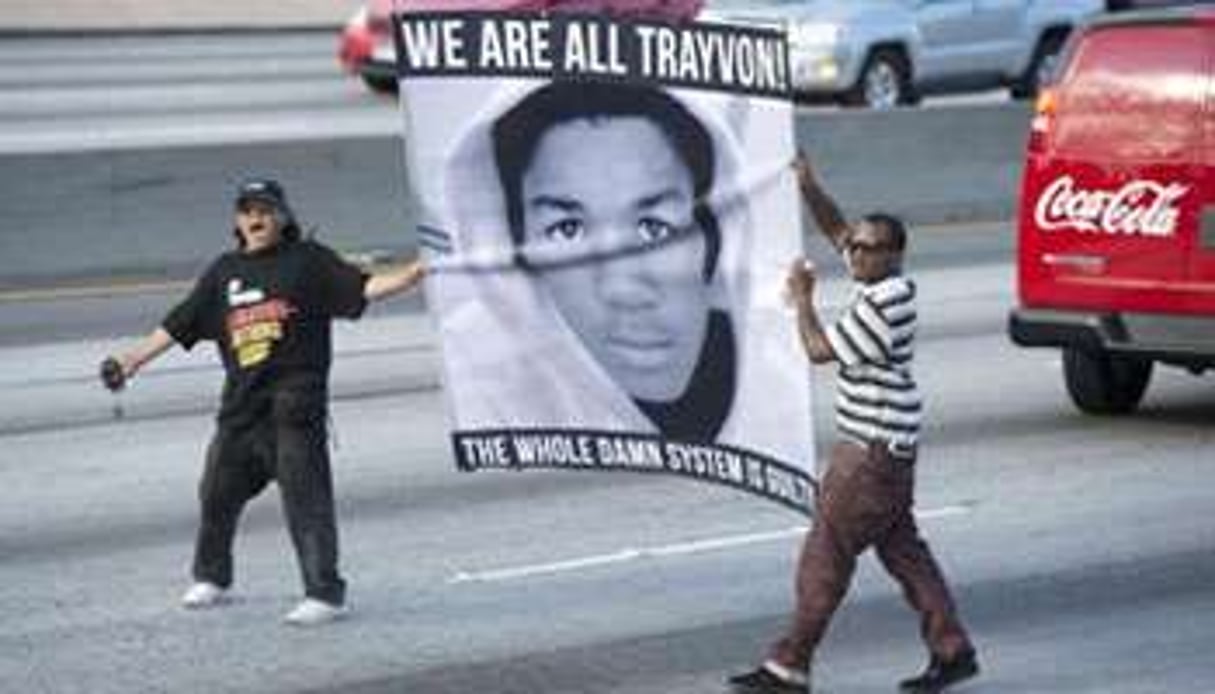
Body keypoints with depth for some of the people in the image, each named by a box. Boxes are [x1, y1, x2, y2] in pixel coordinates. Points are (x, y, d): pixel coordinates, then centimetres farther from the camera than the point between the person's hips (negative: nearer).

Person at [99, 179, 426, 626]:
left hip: (294, 406, -5)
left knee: (305, 497, -10)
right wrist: (131, 361, 20)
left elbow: (362, 288, -6)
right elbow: (177, 326, 20)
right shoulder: (224, 271, 16)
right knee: (218, 491, 14)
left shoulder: (307, 260, 4)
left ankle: (325, 594, -8)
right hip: (240, 404, 6)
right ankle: (211, 579, 35)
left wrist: (413, 274, -21)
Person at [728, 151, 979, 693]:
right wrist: (808, 186, 2)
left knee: (827, 551, -6)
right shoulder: (884, 284, 8)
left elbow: (821, 350, -18)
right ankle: (951, 650, 16)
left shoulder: (884, 304, -20)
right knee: (901, 549, 14)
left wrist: (802, 298, -5)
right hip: (877, 444, 10)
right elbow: (836, 229, 15)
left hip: (876, 449, -10)